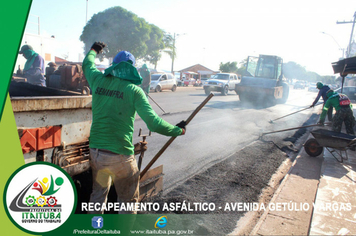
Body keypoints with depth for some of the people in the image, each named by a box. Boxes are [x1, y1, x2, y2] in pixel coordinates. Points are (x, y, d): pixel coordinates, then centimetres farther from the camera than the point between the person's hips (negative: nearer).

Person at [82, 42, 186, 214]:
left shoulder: (98, 80, 2)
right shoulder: (134, 90, -11)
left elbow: (87, 64, 26)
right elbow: (153, 123, -17)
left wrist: (94, 50, 46)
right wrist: (178, 130, -3)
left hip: (95, 150, 5)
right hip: (120, 155, -5)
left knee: (98, 193, 27)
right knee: (128, 200, 15)